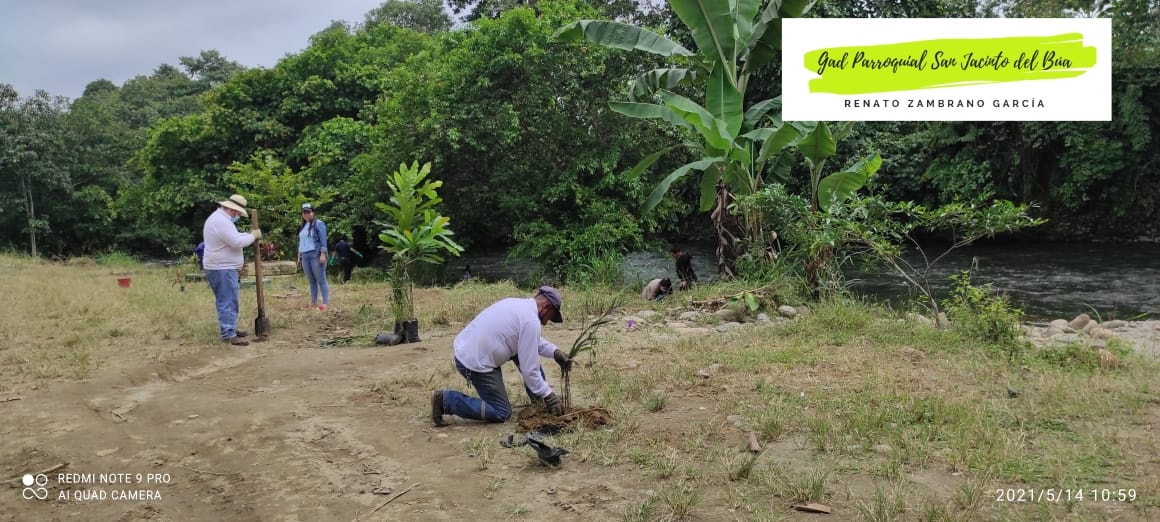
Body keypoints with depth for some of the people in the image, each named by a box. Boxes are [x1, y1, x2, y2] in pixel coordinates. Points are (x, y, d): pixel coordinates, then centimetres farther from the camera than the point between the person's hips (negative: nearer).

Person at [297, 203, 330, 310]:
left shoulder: (318, 224, -4)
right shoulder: (303, 226, 19)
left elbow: (323, 239, -11)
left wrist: (323, 254, -19)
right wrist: (299, 256, 22)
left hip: (316, 255, -7)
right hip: (305, 256, 8)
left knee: (321, 280, -8)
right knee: (311, 281, 9)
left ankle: (326, 303, -9)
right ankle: (313, 303, 12)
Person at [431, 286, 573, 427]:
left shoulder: (518, 304, 9)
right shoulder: (531, 321, -18)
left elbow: (533, 341, 25)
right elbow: (529, 369, -16)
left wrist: (555, 353, 12)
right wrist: (548, 395, -5)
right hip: (475, 363, -10)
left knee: (528, 351, 17)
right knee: (502, 413, 2)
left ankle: (538, 400, 25)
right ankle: (446, 400, -2)